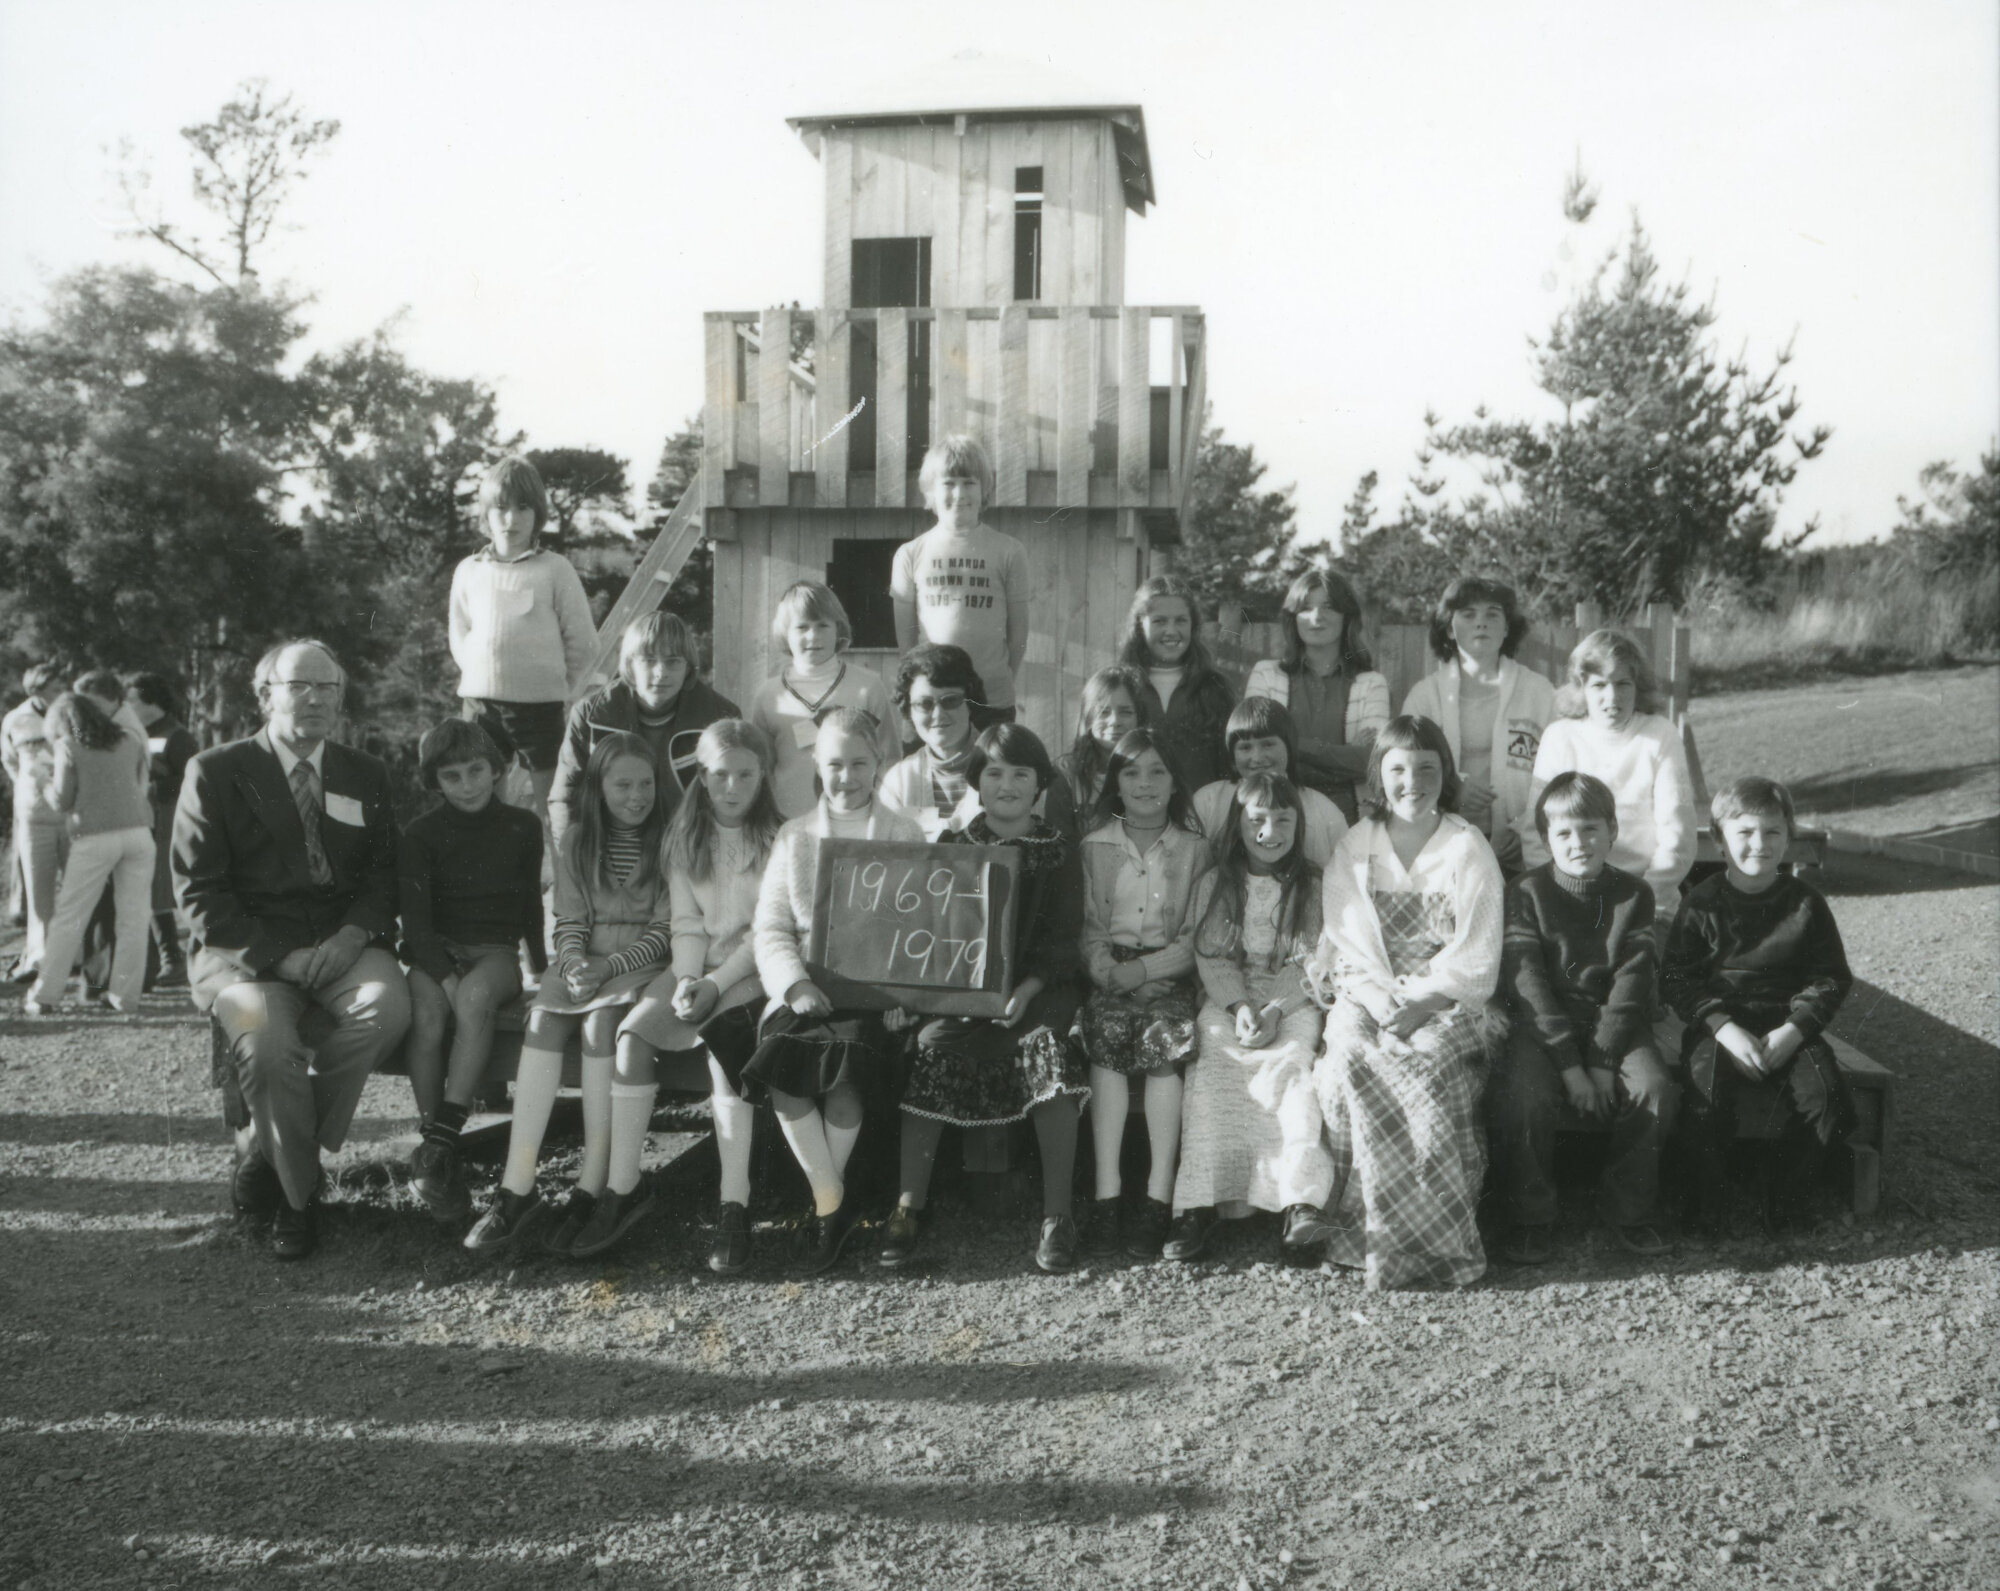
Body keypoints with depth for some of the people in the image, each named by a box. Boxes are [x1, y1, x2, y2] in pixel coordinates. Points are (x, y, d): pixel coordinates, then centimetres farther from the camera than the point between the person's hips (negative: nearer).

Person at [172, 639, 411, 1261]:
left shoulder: (366, 777, 15)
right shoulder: (215, 773, 3)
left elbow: (384, 876, 12)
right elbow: (199, 890, -3)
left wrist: (353, 935, -10)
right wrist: (278, 955, -15)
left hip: (342, 944, 3)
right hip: (245, 950, -3)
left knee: (389, 1002, -29)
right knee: (267, 1043, -33)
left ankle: (263, 1150, -13)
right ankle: (298, 1194, -8)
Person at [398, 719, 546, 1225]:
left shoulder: (522, 827, 9)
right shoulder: (422, 832, 5)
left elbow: (532, 904, 17)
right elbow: (415, 919, -4)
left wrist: (538, 965, 7)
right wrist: (446, 977, -19)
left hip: (497, 950, 0)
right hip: (436, 951, 0)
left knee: (476, 996, -36)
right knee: (426, 1012, -33)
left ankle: (439, 1145, -36)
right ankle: (442, 1163, -26)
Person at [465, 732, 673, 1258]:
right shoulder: (576, 844, 13)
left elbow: (665, 932, -3)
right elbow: (570, 923, 8)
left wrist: (608, 967, -15)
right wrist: (574, 965, -13)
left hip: (642, 964, -3)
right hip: (585, 962, 3)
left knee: (602, 1019, -33)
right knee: (543, 1020, -28)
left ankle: (592, 1190, -33)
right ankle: (517, 1190, -33)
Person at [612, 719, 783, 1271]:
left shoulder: (778, 839, 0)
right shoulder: (685, 836, 13)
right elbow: (686, 923, 6)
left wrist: (716, 986, -18)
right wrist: (686, 985, -12)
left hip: (753, 974, -4)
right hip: (695, 970, 4)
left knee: (723, 1038, -33)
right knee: (632, 1031, -22)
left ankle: (734, 1207, -34)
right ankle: (620, 1191, -19)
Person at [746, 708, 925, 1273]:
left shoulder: (904, 835, 12)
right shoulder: (794, 836, 15)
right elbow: (770, 928, 7)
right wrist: (795, 983, -12)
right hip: (805, 987, 2)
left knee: (846, 1061, -30)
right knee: (781, 1058, -28)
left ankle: (827, 1197, -6)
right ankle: (832, 1202, -12)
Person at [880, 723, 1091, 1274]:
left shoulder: (1059, 855, 10)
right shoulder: (952, 848, 14)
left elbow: (1061, 941, 1)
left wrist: (1024, 991, -16)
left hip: (1038, 988, -1)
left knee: (1048, 1042, -31)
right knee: (934, 1043, -29)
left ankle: (1057, 1215, -24)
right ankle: (908, 1210, -22)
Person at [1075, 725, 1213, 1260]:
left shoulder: (1194, 849, 9)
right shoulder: (1094, 847, 14)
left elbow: (1197, 936, 2)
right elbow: (1086, 929, 10)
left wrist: (1145, 969, -13)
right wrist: (1105, 969, -12)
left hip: (1170, 972, -1)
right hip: (1110, 971, 1)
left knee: (1163, 1031, -32)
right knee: (1107, 1028, -31)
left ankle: (1158, 1199, -31)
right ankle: (1105, 1194, -32)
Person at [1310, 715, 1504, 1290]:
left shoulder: (1469, 849, 5)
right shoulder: (1354, 848, 11)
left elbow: (1476, 961, 0)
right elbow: (1344, 944, 6)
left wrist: (1419, 1004, -14)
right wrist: (1381, 1002, -12)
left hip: (1448, 1001, -2)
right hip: (1368, 995, 2)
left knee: (1426, 1065, -33)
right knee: (1348, 1062, -30)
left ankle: (1440, 1241, -22)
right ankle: (1370, 1233, -21)